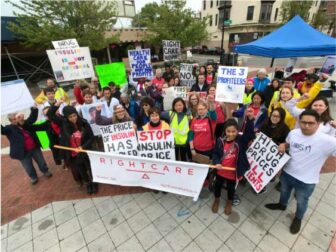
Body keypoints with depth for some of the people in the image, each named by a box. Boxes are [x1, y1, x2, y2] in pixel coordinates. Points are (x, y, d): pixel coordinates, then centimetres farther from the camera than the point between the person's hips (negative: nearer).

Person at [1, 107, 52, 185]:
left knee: (41, 162, 20)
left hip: (35, 148, 3)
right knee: (29, 167, 15)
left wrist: (34, 109, -1)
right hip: (23, 153, -3)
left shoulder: (25, 123, -1)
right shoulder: (9, 128, -13)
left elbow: (32, 118, 9)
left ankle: (45, 171, 45)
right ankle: (33, 177, 39)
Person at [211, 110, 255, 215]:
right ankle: (216, 200, 55)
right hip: (220, 171, 1)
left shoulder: (241, 140, -18)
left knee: (231, 188, 25)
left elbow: (249, 132, -35)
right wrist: (216, 163, -21)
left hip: (233, 172, -1)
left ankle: (229, 203, 56)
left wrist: (250, 119, -49)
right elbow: (215, 153, -4)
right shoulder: (220, 141, -14)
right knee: (217, 186, 24)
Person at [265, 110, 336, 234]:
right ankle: (282, 205, 61)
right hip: (287, 172, 4)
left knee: (301, 202, 24)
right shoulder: (293, 133, -11)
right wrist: (282, 145, -13)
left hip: (306, 181, -3)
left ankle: (298, 218, 53)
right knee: (284, 191, 31)